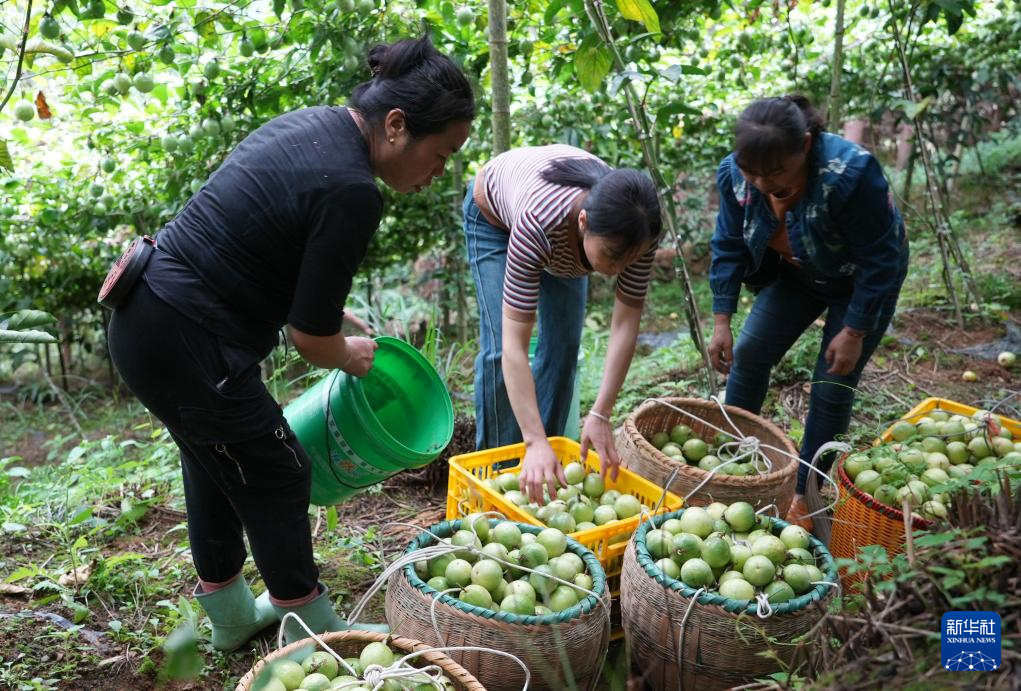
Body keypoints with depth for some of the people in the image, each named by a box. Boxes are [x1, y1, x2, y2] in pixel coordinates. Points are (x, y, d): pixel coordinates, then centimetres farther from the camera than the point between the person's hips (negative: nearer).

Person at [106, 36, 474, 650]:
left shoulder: (311, 122, 5)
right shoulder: (351, 193, -24)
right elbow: (312, 340, -17)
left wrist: (323, 308, 19)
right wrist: (350, 355, 5)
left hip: (143, 317, 10)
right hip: (184, 345, -10)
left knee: (217, 463, 23)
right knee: (275, 477, 8)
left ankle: (231, 616, 43)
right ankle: (313, 635, 28)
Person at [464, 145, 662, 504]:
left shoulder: (635, 229, -36)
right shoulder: (538, 222, -47)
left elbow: (626, 324, -28)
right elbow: (514, 346, -47)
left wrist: (600, 415, -35)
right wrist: (536, 443, -51)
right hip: (494, 213, -4)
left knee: (564, 344, -1)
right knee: (498, 348, -13)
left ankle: (542, 468, 12)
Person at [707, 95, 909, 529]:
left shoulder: (850, 173, -38)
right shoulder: (735, 175, -24)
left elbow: (880, 261, -27)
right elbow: (729, 248, -11)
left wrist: (854, 332, -24)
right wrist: (721, 323, -14)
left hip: (862, 281, -4)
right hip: (797, 273, 5)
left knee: (833, 385, -5)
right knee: (749, 354, -1)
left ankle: (806, 492, 13)